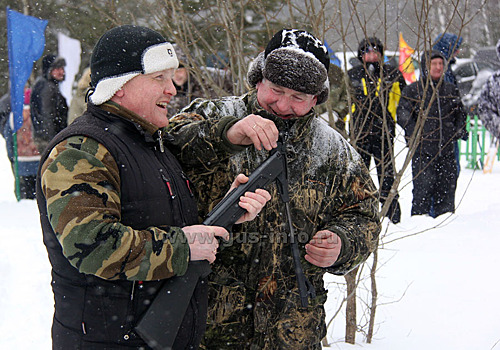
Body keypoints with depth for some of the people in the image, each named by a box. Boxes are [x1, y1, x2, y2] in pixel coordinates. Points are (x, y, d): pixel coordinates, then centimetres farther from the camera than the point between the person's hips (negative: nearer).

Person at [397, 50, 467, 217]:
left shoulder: (451, 89, 14)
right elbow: (403, 115, -3)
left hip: (446, 149, 4)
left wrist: (458, 130, 9)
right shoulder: (412, 90, 1)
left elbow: (461, 112, 24)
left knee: (447, 186, 6)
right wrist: (416, 135, -10)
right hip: (422, 148, -4)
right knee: (423, 186, -8)